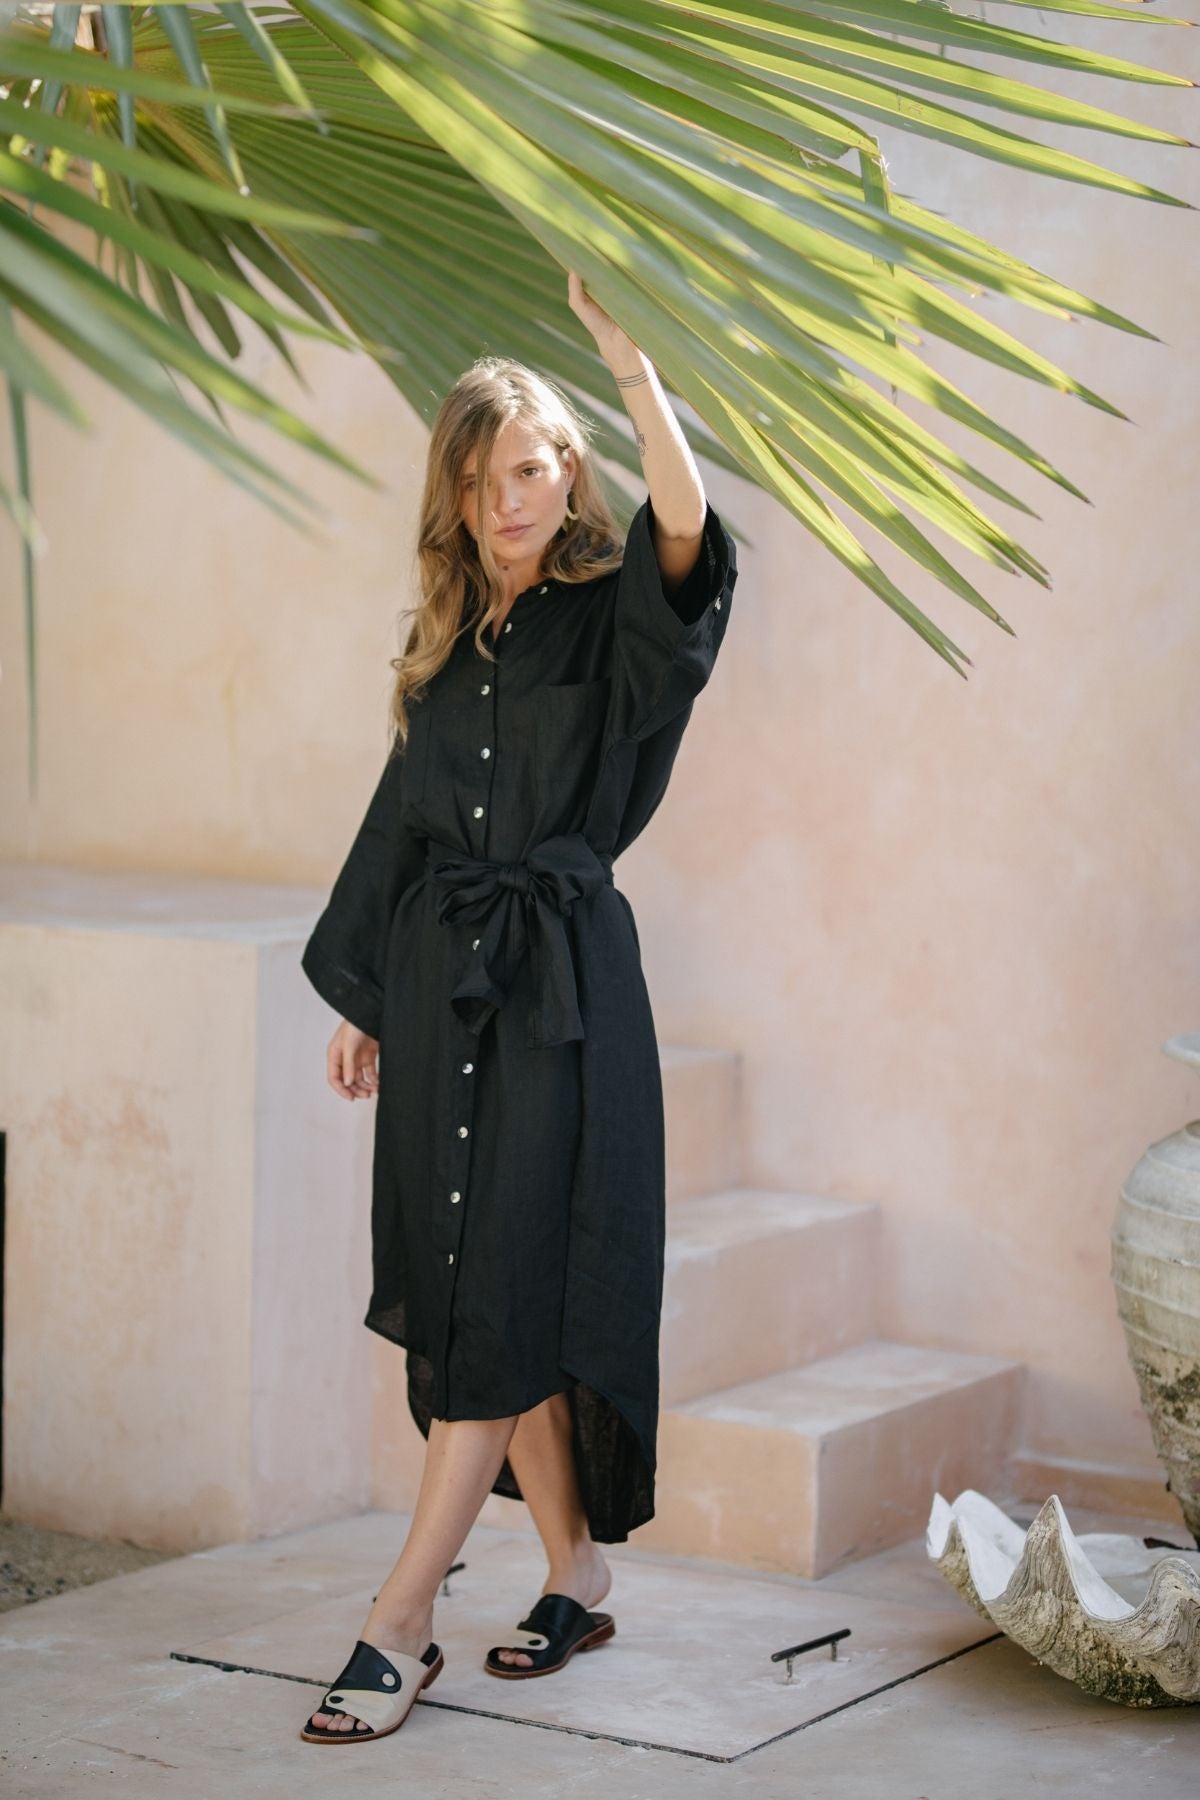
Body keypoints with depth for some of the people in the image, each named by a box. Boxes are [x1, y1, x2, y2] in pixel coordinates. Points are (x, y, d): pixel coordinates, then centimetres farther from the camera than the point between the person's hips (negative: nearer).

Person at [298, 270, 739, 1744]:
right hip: (438, 980, 6)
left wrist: (628, 360, -32)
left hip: (559, 981, -6)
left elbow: (689, 528, -25)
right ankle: (577, 1578, 19)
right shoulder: (446, 642, 14)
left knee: (502, 1302, -8)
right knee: (467, 1299, 8)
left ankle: (400, 1625, -8)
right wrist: (360, 991, 17)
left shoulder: (615, 617, -2)